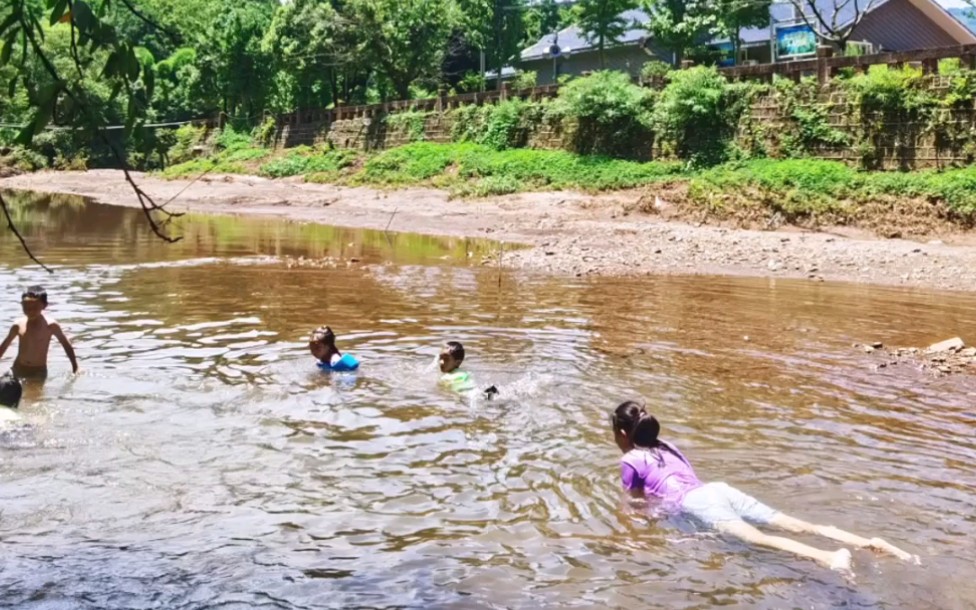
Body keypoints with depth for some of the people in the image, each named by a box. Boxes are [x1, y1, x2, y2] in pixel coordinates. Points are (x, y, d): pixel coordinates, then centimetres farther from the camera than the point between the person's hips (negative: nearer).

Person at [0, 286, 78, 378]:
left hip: (39, 371, -3)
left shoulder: (50, 325, -15)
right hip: (19, 369, 3)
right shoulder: (18, 325, -5)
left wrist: (75, 367, -5)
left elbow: (66, 345, -5)